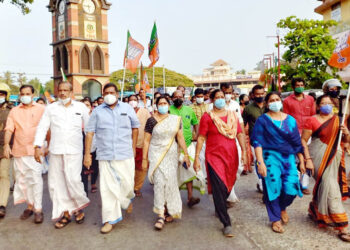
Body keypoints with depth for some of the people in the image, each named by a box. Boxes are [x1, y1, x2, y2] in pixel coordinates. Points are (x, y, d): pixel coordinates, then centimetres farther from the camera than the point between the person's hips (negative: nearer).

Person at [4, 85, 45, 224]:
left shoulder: (41, 109, 2)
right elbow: (9, 129, 4)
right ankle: (29, 205, 22)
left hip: (35, 150, -4)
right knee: (22, 179, 9)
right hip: (19, 150, 4)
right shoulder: (14, 111, 11)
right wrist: (6, 144, -8)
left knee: (36, 179, -8)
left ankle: (38, 209, -3)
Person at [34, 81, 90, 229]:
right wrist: (38, 146, -4)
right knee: (56, 182, 4)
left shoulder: (81, 108, 5)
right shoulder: (50, 108, 8)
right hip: (55, 151, 3)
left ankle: (80, 207, 14)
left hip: (74, 151, -3)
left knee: (73, 180, -11)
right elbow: (42, 128, 6)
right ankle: (66, 212, 17)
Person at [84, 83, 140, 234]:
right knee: (107, 187, -1)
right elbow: (89, 132, 3)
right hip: (105, 156, 0)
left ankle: (128, 199, 42)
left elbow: (135, 127, 14)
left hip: (125, 155, 0)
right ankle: (110, 219, 10)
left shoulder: (127, 108, 8)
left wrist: (133, 147, 11)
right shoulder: (97, 111, 6)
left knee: (127, 184, 7)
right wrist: (87, 153, -2)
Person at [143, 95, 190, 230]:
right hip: (156, 154, -2)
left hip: (171, 154, 2)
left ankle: (170, 210, 25)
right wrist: (144, 159, -1)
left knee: (170, 181, 4)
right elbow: (146, 140, 0)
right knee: (159, 181, -10)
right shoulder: (151, 120, -2)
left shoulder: (176, 119, 4)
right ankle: (161, 215, -4)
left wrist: (186, 155, 2)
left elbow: (180, 138, 6)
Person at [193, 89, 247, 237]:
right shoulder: (207, 117, -1)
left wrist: (244, 151, -4)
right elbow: (201, 138, -3)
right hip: (214, 157, -4)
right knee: (219, 189, -8)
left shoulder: (232, 115, 11)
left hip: (231, 157, 4)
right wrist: (196, 158, -7)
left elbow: (240, 134, 8)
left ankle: (219, 208, 42)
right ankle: (226, 224, 0)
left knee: (228, 186, 13)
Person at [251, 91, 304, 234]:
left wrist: (301, 161, 11)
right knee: (273, 188, -2)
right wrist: (260, 162, -17)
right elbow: (257, 142, -8)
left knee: (291, 189, -5)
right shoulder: (262, 120, 0)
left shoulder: (290, 120, 9)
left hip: (288, 158, 3)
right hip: (270, 157, -3)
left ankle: (282, 208, 29)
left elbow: (297, 142, 12)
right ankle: (275, 220, 18)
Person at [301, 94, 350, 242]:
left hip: (334, 158, 6)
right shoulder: (312, 120, -7)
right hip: (320, 158, -6)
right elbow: (303, 140, -8)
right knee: (331, 188, -8)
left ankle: (313, 210, 40)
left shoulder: (338, 120, 9)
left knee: (323, 187, 15)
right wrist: (308, 159, -15)